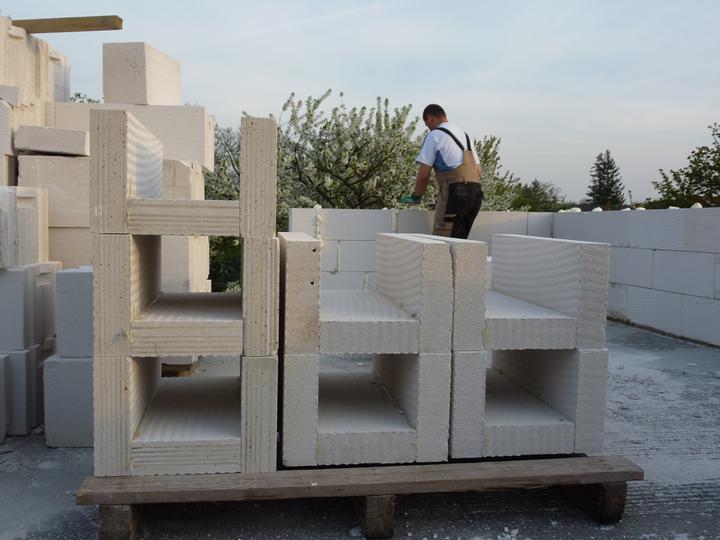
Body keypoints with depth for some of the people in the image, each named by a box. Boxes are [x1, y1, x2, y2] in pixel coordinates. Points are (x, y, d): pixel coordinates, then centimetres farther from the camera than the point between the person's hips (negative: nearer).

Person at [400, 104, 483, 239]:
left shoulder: (434, 135, 2)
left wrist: (416, 197, 13)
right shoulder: (464, 134, 25)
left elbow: (424, 175, -2)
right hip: (476, 191, 8)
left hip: (454, 192, -8)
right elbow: (479, 172, 25)